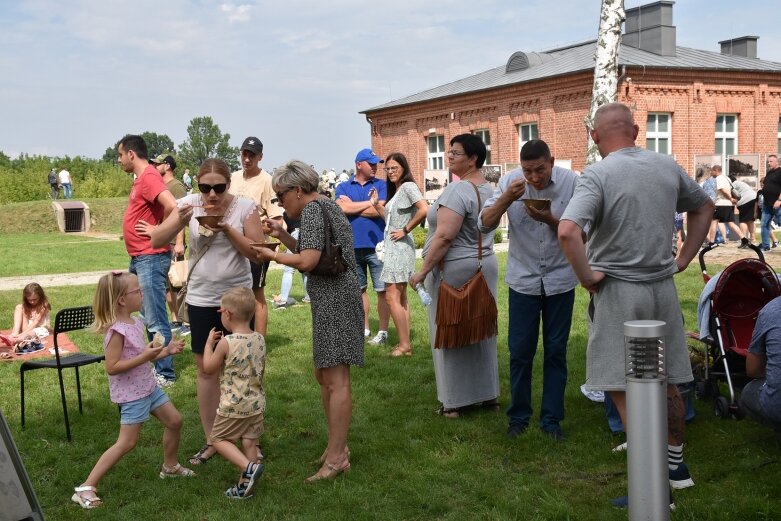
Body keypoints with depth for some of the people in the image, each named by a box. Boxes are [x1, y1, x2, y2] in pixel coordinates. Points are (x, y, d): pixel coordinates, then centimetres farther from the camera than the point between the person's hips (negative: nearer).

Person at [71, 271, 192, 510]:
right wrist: (145, 356, -29)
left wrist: (165, 351, 6)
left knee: (174, 420, 17)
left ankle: (170, 466, 39)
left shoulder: (135, 323, 6)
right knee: (126, 443, -8)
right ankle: (86, 488, -2)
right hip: (130, 393, -9)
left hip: (148, 386, 9)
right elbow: (112, 367, -25)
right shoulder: (117, 330, -23)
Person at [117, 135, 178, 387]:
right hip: (139, 258, 11)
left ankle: (165, 373, 3)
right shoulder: (141, 178, 15)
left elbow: (172, 206, -32)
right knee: (148, 316, 18)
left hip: (150, 258, -11)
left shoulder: (149, 177, -17)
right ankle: (157, 364, 29)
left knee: (156, 320, -5)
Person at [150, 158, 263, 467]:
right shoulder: (189, 204, -4)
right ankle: (211, 441, 21)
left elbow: (257, 253, -10)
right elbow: (157, 241, -7)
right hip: (201, 299, 2)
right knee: (205, 369, 9)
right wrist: (180, 220, -25)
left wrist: (227, 229, -22)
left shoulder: (245, 207, -8)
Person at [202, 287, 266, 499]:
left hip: (233, 406, -6)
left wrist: (209, 343, 6)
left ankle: (249, 467, -8)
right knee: (249, 442, 14)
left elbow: (208, 368, -5)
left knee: (218, 439, 11)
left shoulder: (226, 343, -20)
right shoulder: (260, 340, -2)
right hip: (256, 403, 6)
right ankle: (245, 485, 19)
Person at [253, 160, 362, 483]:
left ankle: (337, 458, -5)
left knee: (336, 380, -9)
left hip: (333, 297, -11)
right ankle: (336, 447, 23)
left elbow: (308, 261, -18)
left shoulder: (312, 209, -11)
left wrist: (273, 256, -5)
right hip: (332, 298, 11)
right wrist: (283, 235, 12)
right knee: (323, 375, 16)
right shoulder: (327, 206, 20)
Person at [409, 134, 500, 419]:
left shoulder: (458, 190, -19)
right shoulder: (488, 189, 10)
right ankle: (488, 394, 25)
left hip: (454, 269, -9)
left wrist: (423, 271, -19)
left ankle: (454, 402, 9)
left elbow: (445, 236, -24)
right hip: (485, 264, 9)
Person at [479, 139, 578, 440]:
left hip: (560, 279, 0)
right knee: (520, 352, 5)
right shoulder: (510, 182, -8)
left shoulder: (570, 182, -10)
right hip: (524, 279, 0)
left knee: (556, 351, 8)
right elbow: (484, 224, -11)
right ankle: (518, 416, 21)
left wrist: (550, 220, -25)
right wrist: (506, 198, -25)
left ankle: (551, 419, 21)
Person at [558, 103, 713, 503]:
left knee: (625, 390, 1)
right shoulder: (667, 166, 4)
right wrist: (683, 259, 18)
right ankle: (676, 465, 35)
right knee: (665, 382, 19)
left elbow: (567, 231, -30)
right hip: (662, 287, 6)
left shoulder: (598, 175, -15)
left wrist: (587, 277, -16)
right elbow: (704, 207, 20)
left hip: (617, 290, -6)